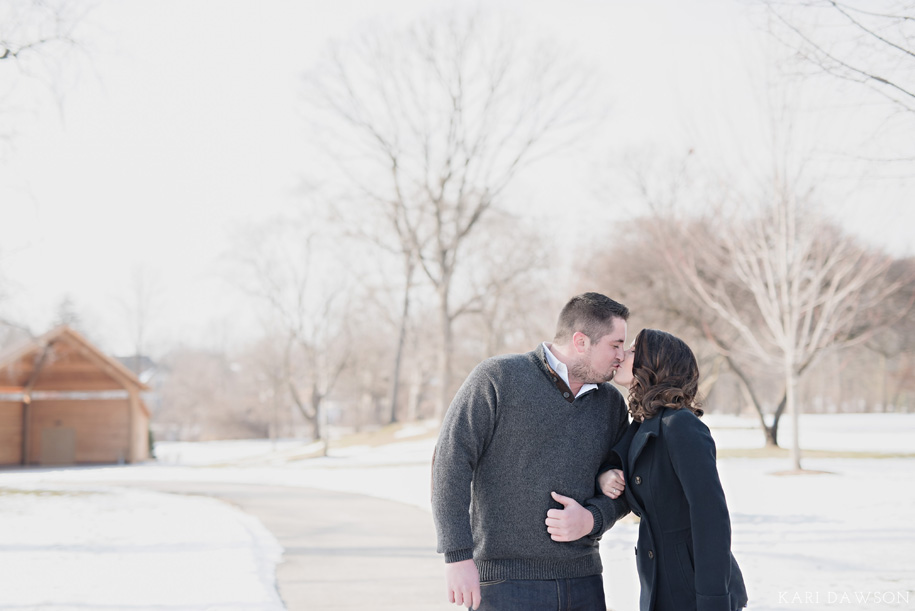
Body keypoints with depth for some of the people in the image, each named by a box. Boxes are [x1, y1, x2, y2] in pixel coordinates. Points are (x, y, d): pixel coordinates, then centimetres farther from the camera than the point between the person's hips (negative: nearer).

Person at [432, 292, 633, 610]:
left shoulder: (611, 403, 11)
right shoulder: (497, 378, -5)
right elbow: (450, 461, -10)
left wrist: (591, 520, -7)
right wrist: (458, 556, -17)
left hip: (582, 580, 5)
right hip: (506, 581, -5)